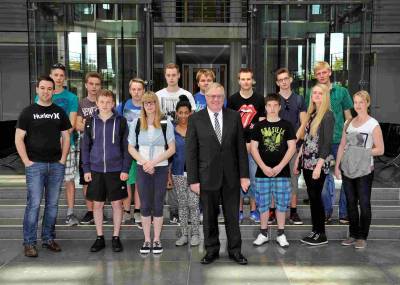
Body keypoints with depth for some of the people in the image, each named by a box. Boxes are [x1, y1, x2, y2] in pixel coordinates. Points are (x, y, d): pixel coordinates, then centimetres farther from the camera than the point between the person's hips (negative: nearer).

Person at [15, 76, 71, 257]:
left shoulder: (59, 112, 10)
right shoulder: (28, 112, 2)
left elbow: (66, 136, 13)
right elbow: (19, 138, -1)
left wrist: (63, 159, 3)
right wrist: (27, 161, -8)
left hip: (56, 165, 3)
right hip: (35, 165, -3)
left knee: (52, 204, 9)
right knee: (34, 204, -5)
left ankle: (48, 239, 21)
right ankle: (29, 243, 5)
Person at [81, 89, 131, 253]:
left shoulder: (120, 121, -2)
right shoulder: (90, 122, 4)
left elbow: (126, 147, -1)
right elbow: (85, 147, 7)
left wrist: (125, 169, -7)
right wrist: (86, 169, 0)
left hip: (116, 170, -2)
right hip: (96, 170, 2)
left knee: (117, 203, 5)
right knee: (97, 204, 8)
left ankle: (116, 238, 18)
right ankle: (100, 238, 21)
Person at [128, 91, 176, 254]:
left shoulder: (166, 124, -2)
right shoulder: (136, 124, 3)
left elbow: (172, 149, -3)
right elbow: (131, 148, 5)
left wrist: (154, 162, -11)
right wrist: (144, 162, -10)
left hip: (161, 168, -1)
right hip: (142, 169, 1)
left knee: (158, 204, 5)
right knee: (145, 205, 6)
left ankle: (157, 240, 15)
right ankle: (147, 240, 16)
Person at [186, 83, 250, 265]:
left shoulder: (234, 117, 2)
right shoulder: (195, 119, -3)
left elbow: (241, 148, 3)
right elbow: (190, 152, -4)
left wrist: (244, 175, -1)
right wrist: (193, 180, -8)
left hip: (231, 176, 1)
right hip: (207, 176, -1)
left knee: (232, 215, 11)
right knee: (209, 216, 11)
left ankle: (235, 250, 26)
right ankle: (212, 250, 28)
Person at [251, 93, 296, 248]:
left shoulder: (287, 125, 3)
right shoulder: (259, 126, 5)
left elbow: (292, 148, 0)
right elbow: (253, 148, 2)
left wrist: (280, 166, -10)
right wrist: (263, 167, -9)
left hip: (282, 171, 0)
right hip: (262, 171, 1)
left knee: (282, 203, 5)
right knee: (263, 203, 6)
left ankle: (281, 234, 16)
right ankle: (263, 233, 18)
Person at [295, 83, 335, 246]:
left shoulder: (327, 115, -9)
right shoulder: (311, 114, 14)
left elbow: (327, 142, -14)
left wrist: (319, 165, -18)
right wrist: (298, 159, 14)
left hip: (318, 164, -7)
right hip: (307, 162, 7)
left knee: (315, 197, -2)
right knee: (312, 197, 10)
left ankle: (321, 234, 9)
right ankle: (315, 231, 19)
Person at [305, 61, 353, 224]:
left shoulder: (341, 91, 3)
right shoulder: (311, 94, 4)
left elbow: (348, 116, 8)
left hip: (340, 139, 0)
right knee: (323, 177, 6)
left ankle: (344, 213, 14)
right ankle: (327, 212, 19)